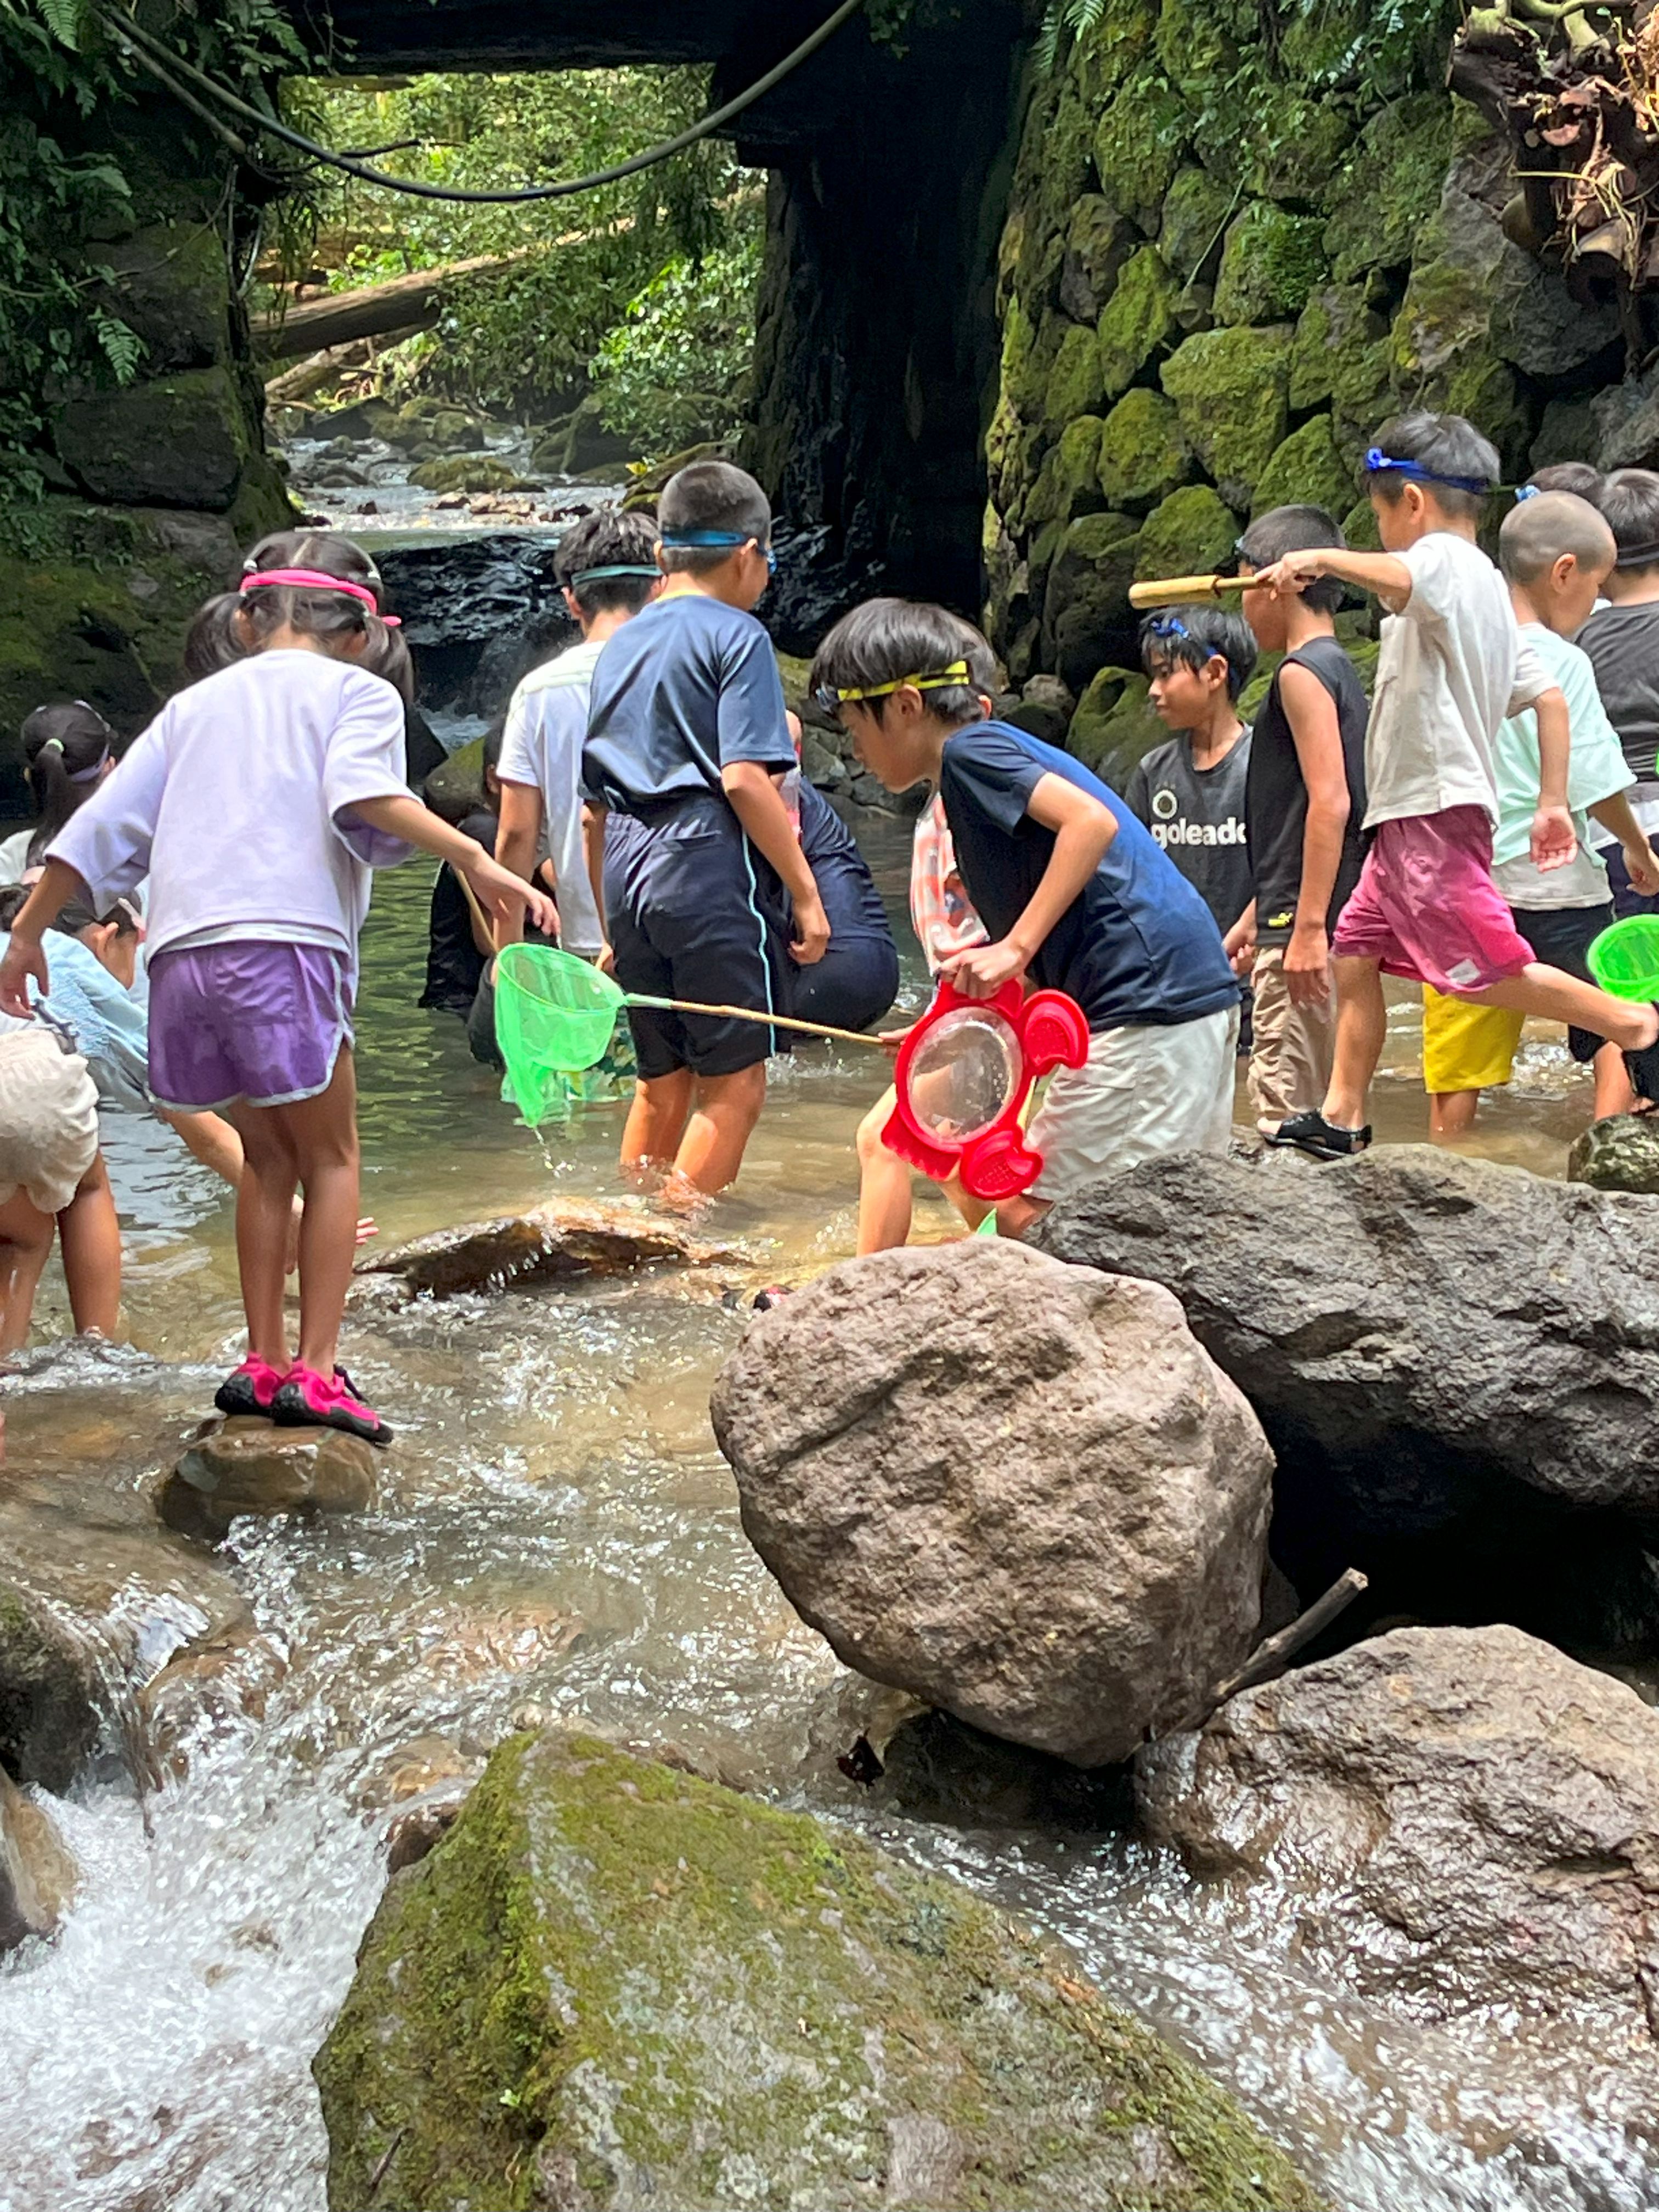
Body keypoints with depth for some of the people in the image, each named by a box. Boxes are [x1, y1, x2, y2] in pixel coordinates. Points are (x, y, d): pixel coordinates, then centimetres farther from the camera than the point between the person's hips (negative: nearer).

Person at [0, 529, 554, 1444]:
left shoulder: (197, 704, 26)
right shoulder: (358, 692, 11)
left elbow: (101, 827, 23)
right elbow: (363, 796, -12)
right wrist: (475, 860, -17)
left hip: (182, 954, 5)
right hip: (283, 945, -5)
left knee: (268, 1155, 18)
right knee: (329, 1154, 7)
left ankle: (263, 1362, 17)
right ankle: (316, 1370, 0)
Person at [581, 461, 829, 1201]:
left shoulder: (620, 646, 19)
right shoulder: (735, 635, -2)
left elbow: (595, 806, 19)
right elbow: (744, 779, -14)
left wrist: (612, 928, 25)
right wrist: (805, 891, -10)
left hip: (629, 876, 7)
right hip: (711, 871, -7)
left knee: (662, 1083, 17)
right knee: (735, 1085, -1)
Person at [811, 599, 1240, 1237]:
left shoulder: (969, 751, -6)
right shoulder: (995, 748, 23)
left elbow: (1092, 821, -22)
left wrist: (1016, 947, -23)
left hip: (1148, 1005, -10)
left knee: (1026, 1218, -8)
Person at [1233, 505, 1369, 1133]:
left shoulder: (1303, 671, -11)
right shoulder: (1340, 669, 19)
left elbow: (1329, 800, -20)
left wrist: (1307, 927, -23)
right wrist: (1254, 921, 28)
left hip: (1301, 923, -10)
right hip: (1311, 921, 10)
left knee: (1284, 1108, -10)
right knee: (1320, 1107, 13)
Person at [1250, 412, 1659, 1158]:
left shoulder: (1444, 560, -9)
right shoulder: (1485, 587, 21)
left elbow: (1402, 581, -37)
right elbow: (1548, 695, 19)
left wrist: (1322, 558, -34)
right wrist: (1553, 803, 17)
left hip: (1436, 810, -10)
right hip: (1409, 817, 10)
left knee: (1486, 971, -10)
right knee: (1354, 953, 10)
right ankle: (1340, 1117, 14)